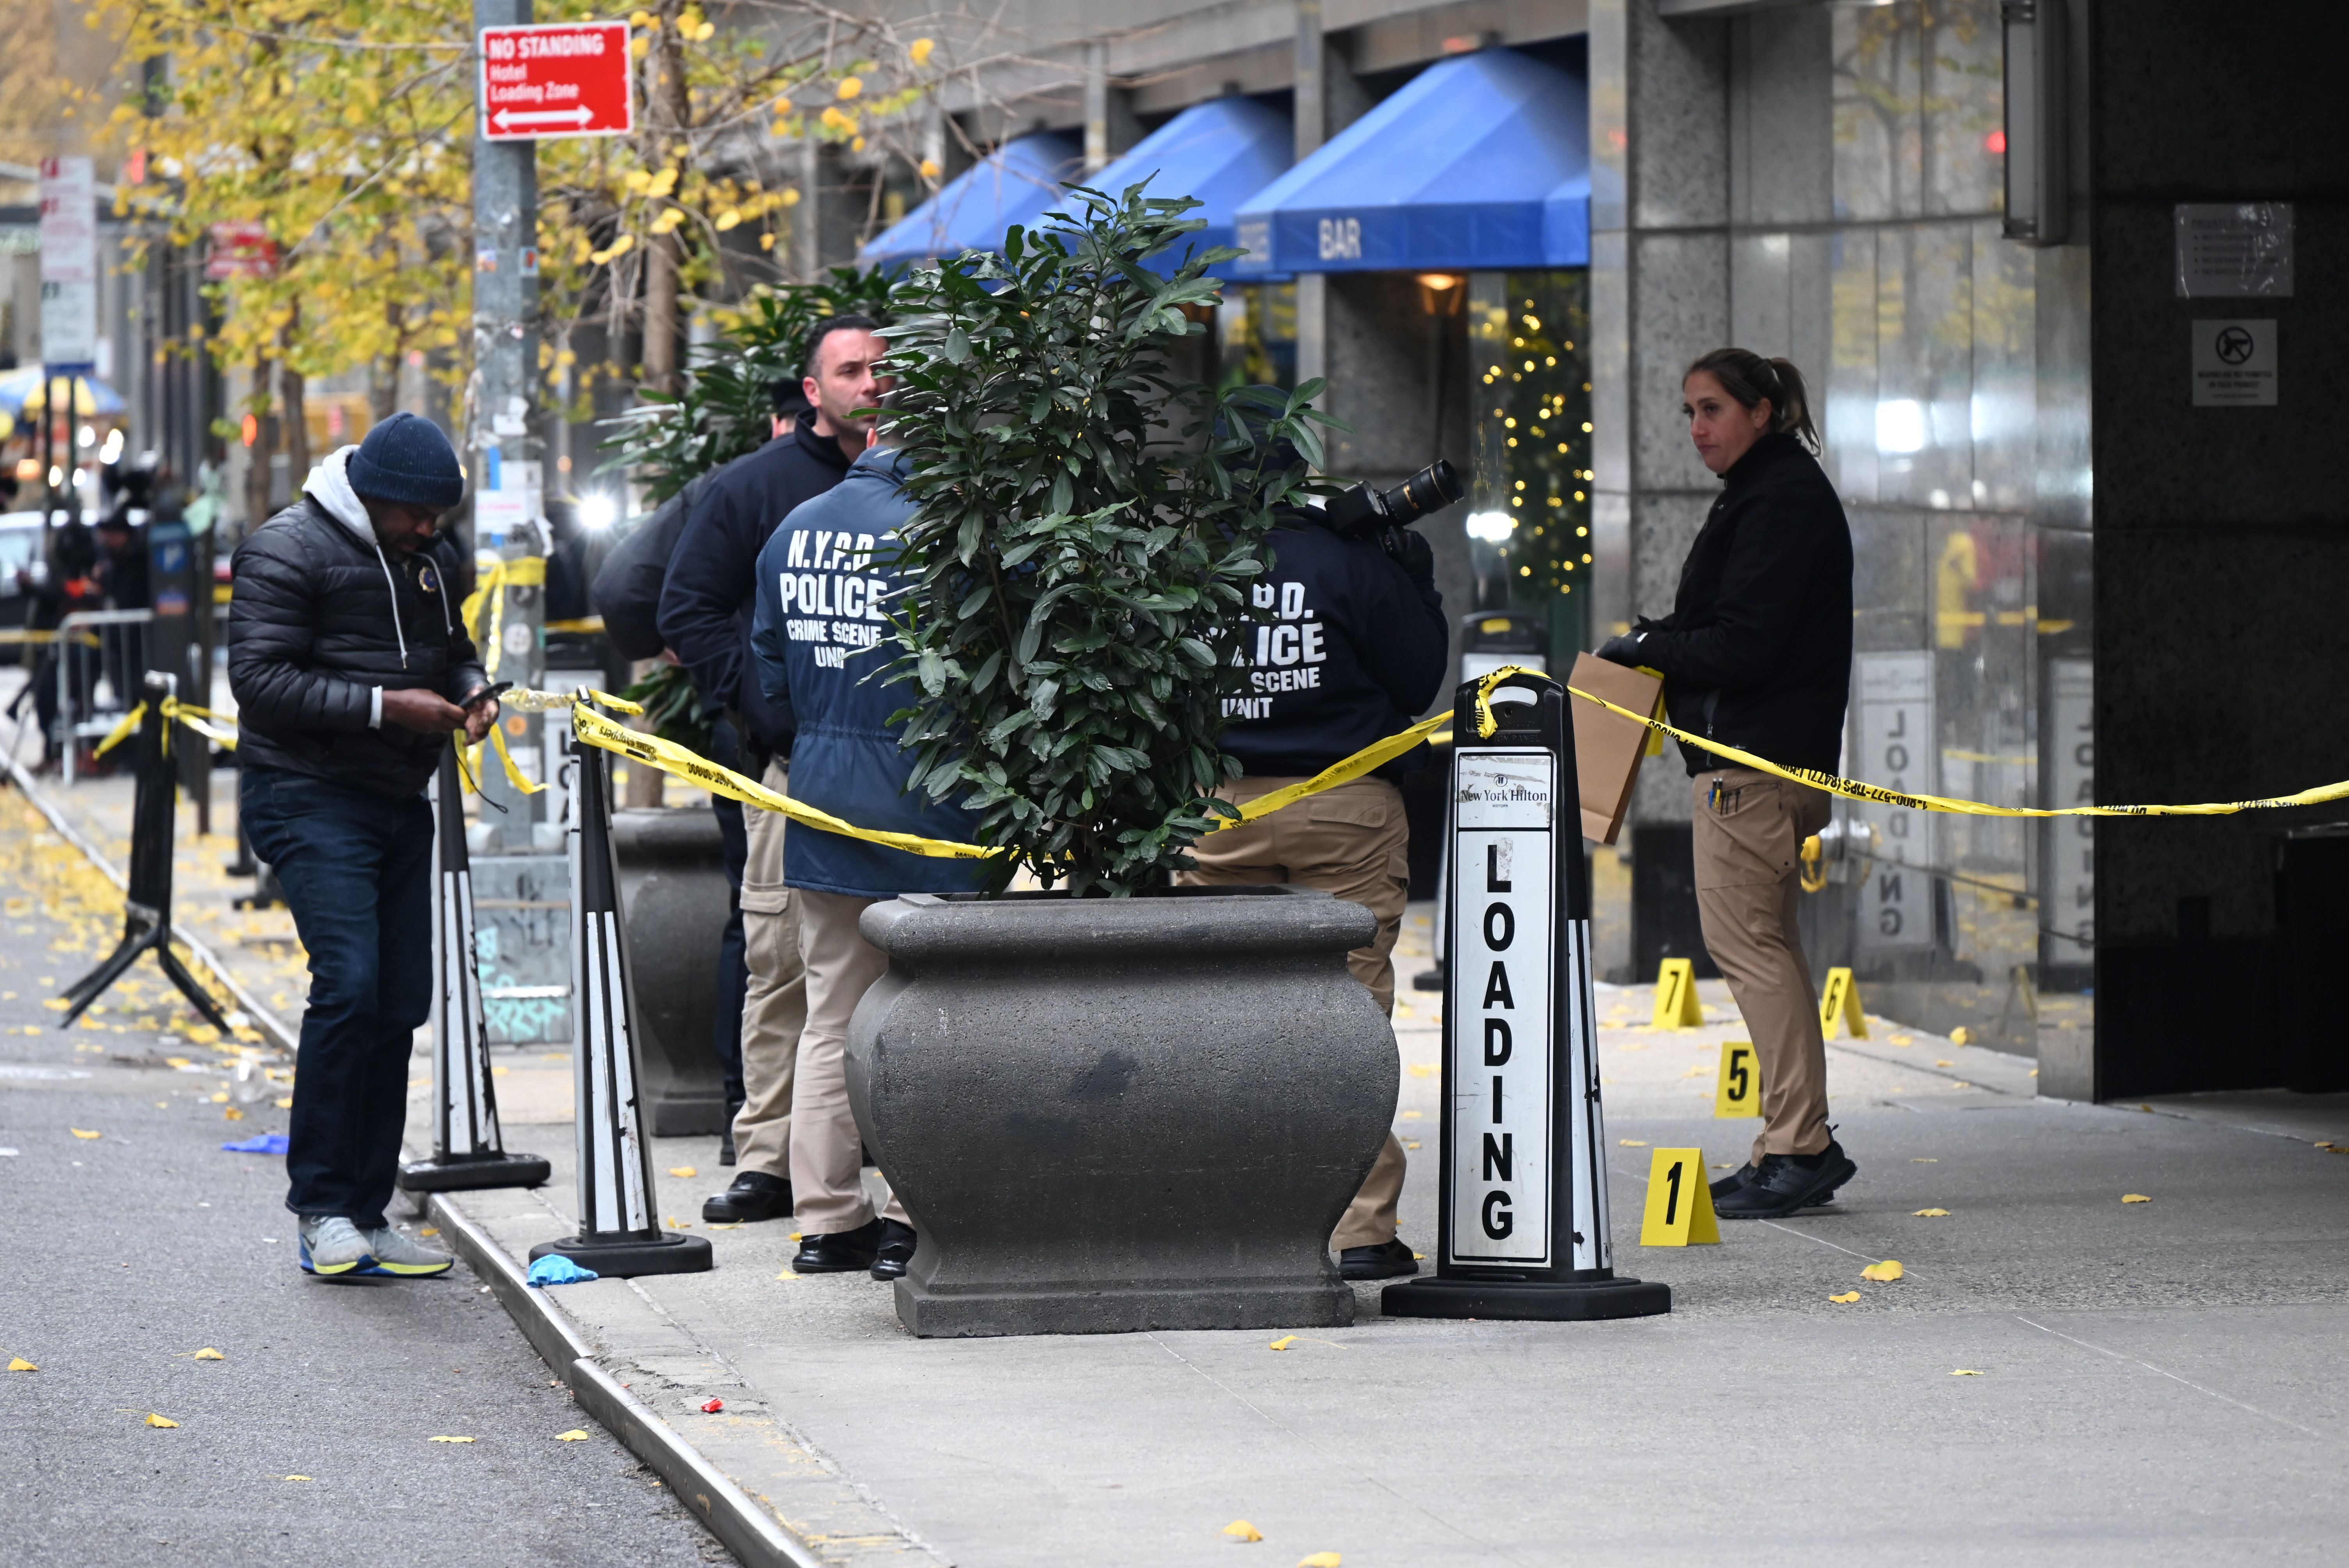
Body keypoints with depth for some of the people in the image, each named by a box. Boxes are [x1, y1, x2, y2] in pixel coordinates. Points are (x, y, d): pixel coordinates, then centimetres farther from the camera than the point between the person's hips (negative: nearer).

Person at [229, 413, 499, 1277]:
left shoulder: (434, 557, 13)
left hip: (398, 802, 8)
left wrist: (471, 689, 4)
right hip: (309, 797, -8)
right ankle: (321, 1210, -12)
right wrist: (383, 706, -21)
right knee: (349, 985, -19)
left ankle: (366, 1217, 12)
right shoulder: (288, 550, -11)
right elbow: (259, 678, -17)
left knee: (401, 1003, 5)